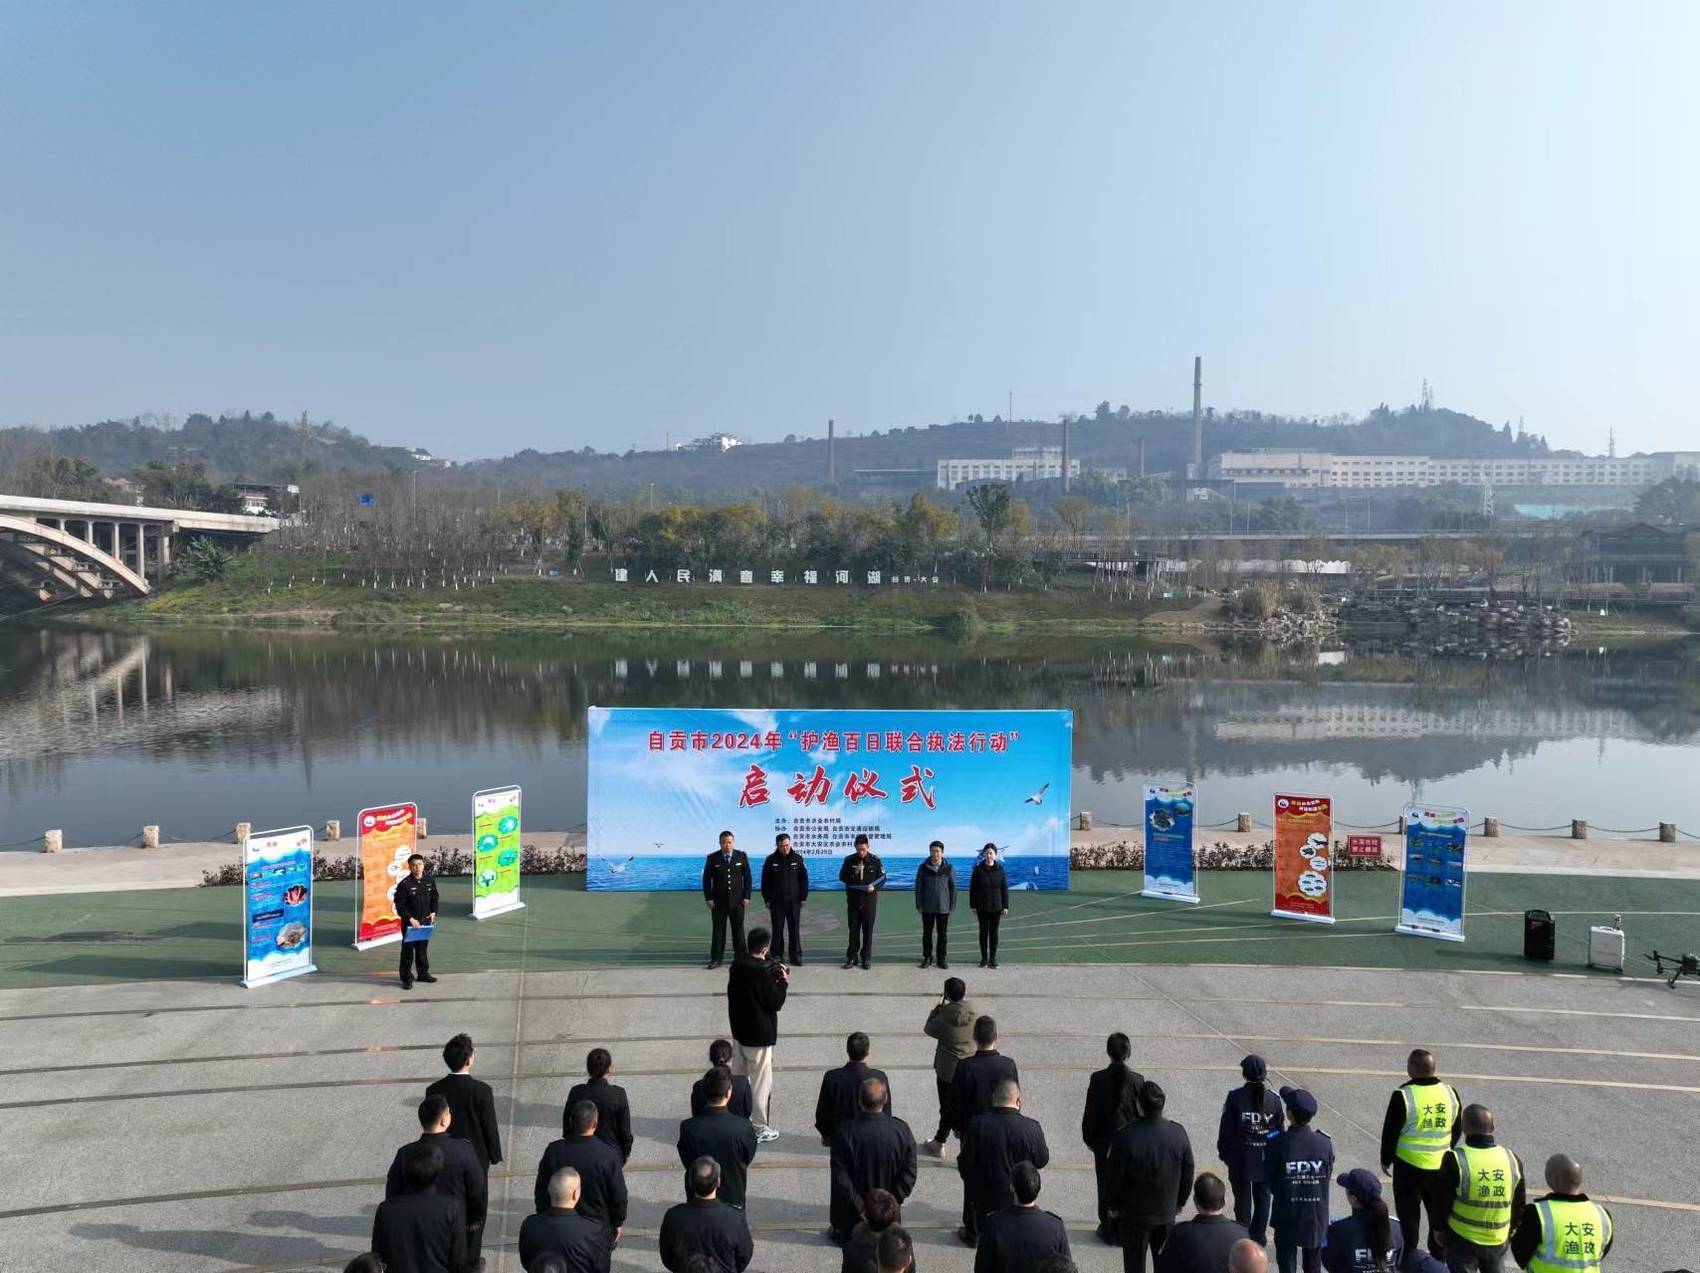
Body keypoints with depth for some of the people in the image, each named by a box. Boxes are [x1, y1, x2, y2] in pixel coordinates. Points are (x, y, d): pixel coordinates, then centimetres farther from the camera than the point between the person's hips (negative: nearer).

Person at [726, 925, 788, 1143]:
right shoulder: (762, 973, -25)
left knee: (738, 1077, 20)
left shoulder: (737, 964, -2)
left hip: (739, 1029, 8)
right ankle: (761, 1128, 11)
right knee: (761, 1081, 4)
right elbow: (775, 1003, -17)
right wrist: (783, 982, -4)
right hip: (759, 1034, -8)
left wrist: (772, 975, 7)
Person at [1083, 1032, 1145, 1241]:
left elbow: (1090, 1112, -8)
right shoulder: (1137, 1080, -13)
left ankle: (1108, 1227, 19)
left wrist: (1088, 1137, 5)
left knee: (1106, 1184, 12)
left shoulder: (1098, 1079, -15)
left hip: (1104, 1140, -1)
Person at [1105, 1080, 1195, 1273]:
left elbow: (1116, 1177, -14)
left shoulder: (1125, 1137, -25)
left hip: (1134, 1214, -3)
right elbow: (1188, 1174, -1)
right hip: (1167, 1212, 3)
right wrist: (1180, 1202, 14)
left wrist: (1114, 1207, 2)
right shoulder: (1179, 1133, -14)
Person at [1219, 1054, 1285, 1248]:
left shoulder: (1235, 1098, -14)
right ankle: (1258, 1238, 22)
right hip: (1266, 1159, 2)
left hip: (1240, 1159, -2)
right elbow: (1280, 1130, 1)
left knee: (1242, 1200, 11)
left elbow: (1226, 1129, -9)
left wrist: (1224, 1152, 4)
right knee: (1262, 1199, 16)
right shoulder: (1274, 1099, -7)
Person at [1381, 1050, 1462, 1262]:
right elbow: (1456, 1129, 8)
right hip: (1441, 1165, 4)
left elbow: (1390, 1131, -11)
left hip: (1409, 1165, -3)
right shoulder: (1450, 1093, -5)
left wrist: (1386, 1159, 4)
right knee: (1440, 1212, 18)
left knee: (1408, 1213, 10)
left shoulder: (1403, 1096, -18)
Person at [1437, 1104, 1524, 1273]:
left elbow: (1442, 1201, -10)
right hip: (1498, 1241, 4)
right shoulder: (1512, 1160, -5)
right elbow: (1519, 1207, 7)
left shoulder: (1455, 1159, -18)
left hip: (1462, 1241, -4)